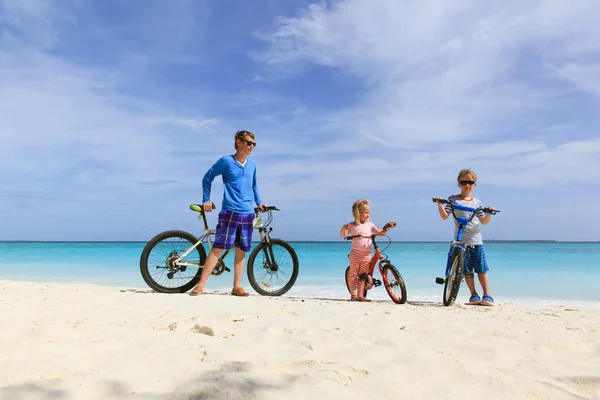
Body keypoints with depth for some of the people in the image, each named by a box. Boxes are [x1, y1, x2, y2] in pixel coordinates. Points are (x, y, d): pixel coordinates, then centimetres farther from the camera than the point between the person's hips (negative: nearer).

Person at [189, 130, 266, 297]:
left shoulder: (252, 164, 12)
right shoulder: (226, 161, -3)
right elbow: (207, 177, 6)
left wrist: (259, 202, 18)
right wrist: (206, 200, 3)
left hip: (247, 214, 5)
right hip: (229, 213, -5)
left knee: (241, 250, 6)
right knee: (218, 248, -9)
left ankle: (237, 286, 14)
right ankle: (200, 285, -3)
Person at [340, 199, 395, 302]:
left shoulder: (370, 225, 10)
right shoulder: (352, 225, -2)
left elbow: (380, 233, 14)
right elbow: (343, 235, -10)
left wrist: (386, 228, -2)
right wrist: (344, 228, -29)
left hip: (366, 254, 4)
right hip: (355, 253, -3)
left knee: (362, 275, 7)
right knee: (353, 274, 0)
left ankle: (360, 295, 12)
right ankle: (353, 295, 6)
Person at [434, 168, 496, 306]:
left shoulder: (477, 202, 10)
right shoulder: (453, 199, 4)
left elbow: (484, 221, 10)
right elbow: (444, 216, -3)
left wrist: (489, 213, -9)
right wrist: (439, 204, -19)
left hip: (476, 240, 2)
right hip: (461, 241, -1)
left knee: (481, 269, 3)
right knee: (467, 270, 3)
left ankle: (487, 295, 12)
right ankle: (474, 295, 15)